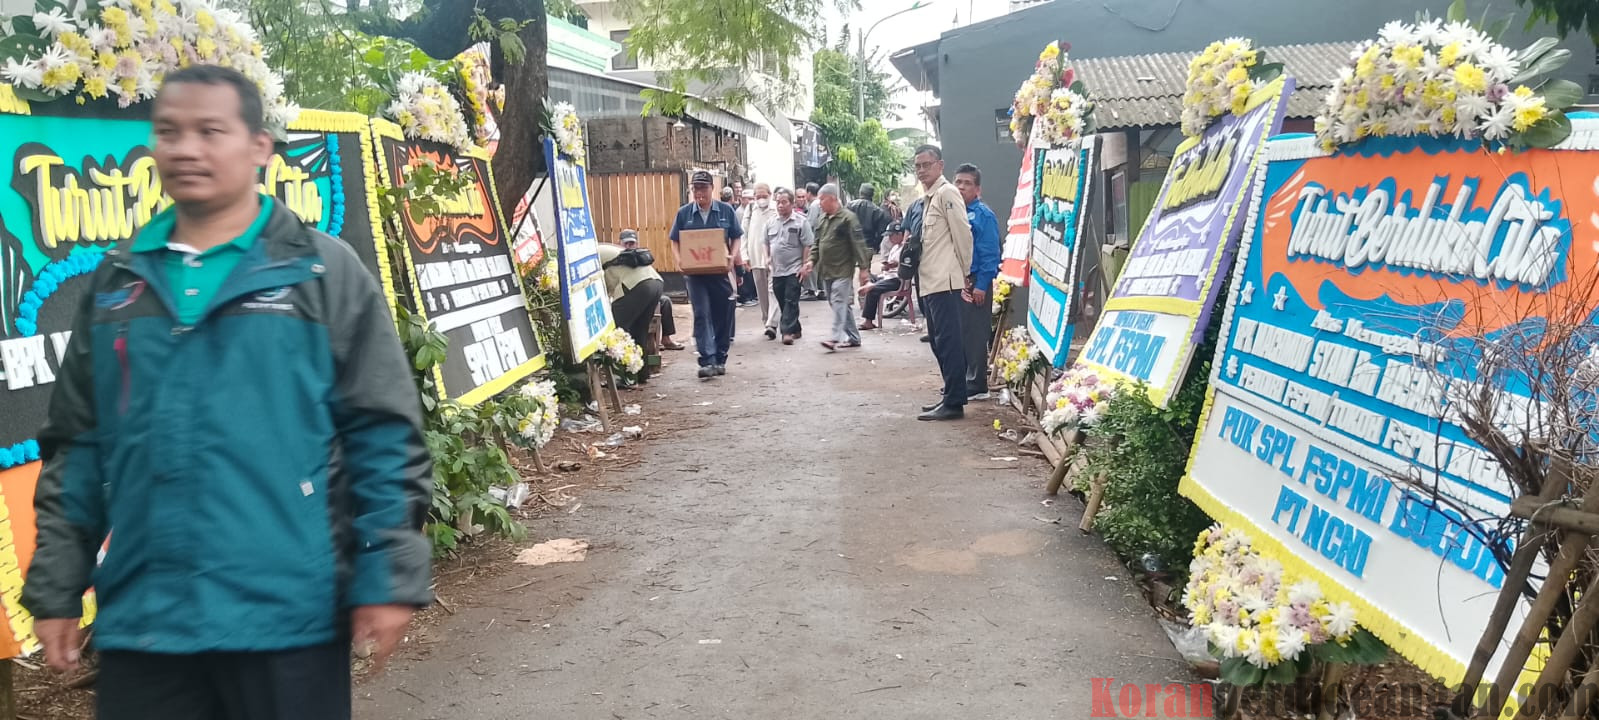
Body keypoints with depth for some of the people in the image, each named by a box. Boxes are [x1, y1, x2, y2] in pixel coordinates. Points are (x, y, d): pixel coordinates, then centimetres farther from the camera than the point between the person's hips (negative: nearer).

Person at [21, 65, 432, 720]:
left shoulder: (325, 272, -3)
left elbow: (386, 436, -5)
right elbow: (75, 447, 15)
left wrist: (387, 579, -9)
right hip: (141, 621, 4)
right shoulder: (116, 283, 10)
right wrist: (56, 587, 12)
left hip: (287, 617, -3)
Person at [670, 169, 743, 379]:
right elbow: (675, 242, 8)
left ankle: (720, 359, 20)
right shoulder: (684, 213, 4)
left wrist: (732, 257, -12)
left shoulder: (726, 211, 3)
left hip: (721, 272, 1)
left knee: (723, 316, 7)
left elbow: (737, 238, 6)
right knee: (702, 315, -9)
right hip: (695, 273, -1)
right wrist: (679, 260, -11)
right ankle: (707, 361, -13)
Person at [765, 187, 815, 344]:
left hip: (794, 269, -6)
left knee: (790, 301, -9)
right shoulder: (771, 222, 11)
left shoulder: (801, 222, -5)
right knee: (782, 302, 11)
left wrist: (805, 265, -11)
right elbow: (767, 244, 19)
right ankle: (795, 329, 23)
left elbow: (808, 246, -7)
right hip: (776, 270, 6)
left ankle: (788, 331, -11)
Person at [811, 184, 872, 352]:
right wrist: (812, 260, 7)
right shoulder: (823, 219, 14)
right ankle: (853, 337, 18)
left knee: (839, 302, -14)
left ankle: (837, 337, -18)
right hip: (826, 269, 8)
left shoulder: (848, 218, -10)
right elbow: (817, 243, 20)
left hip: (842, 269, -8)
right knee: (843, 304, 11)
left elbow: (858, 244, -13)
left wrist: (863, 267, -16)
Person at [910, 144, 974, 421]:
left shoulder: (947, 193, -9)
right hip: (929, 281, 10)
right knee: (938, 342, 13)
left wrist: (965, 272, -5)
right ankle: (950, 395, 22)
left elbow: (963, 233, -11)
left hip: (944, 281, -10)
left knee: (948, 341, -8)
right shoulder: (926, 198, 17)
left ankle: (954, 403, -6)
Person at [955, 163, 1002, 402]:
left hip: (975, 283, -7)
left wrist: (981, 286, -17)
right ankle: (961, 380, 24)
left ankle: (977, 386, 4)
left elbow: (990, 254, -13)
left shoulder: (983, 215, -9)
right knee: (958, 333, 13)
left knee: (975, 335, -2)